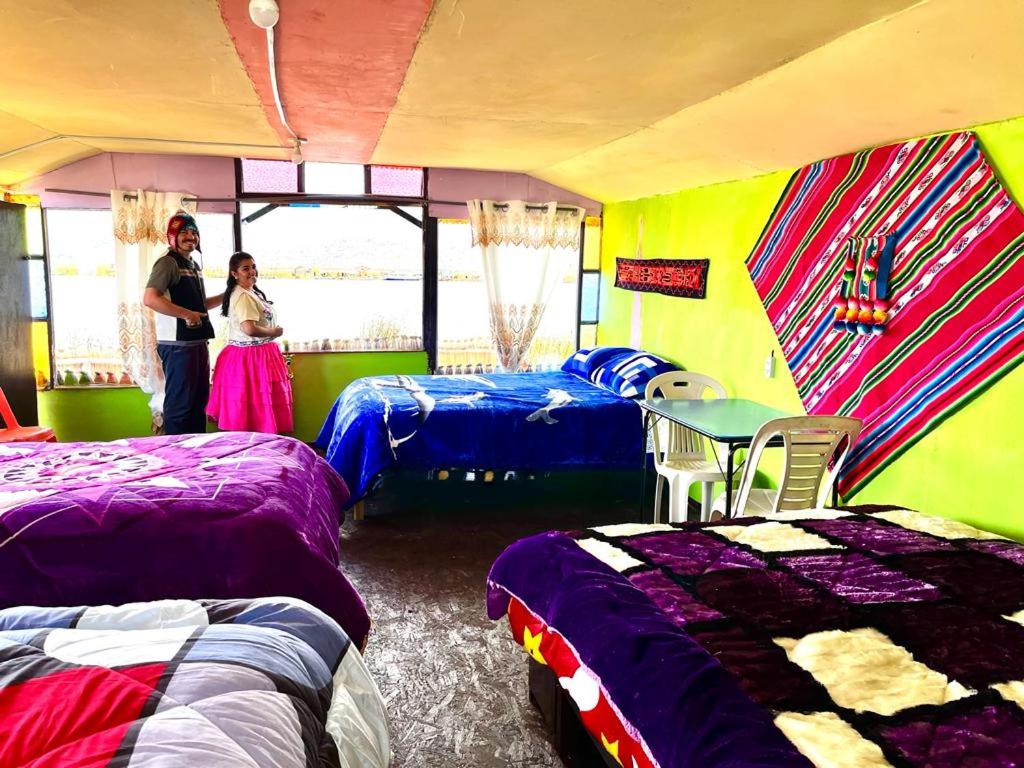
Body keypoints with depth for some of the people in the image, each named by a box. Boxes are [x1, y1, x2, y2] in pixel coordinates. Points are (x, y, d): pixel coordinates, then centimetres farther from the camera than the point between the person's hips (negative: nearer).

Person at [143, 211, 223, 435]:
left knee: (199, 401, 14)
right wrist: (187, 314, -21)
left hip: (199, 342, 9)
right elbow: (149, 299, -22)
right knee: (179, 404, -3)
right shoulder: (168, 262, -8)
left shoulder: (194, 266, 18)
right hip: (178, 345, -9)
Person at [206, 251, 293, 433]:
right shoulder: (242, 296, -18)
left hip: (259, 355, 10)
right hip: (250, 358, -10)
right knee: (255, 406, -5)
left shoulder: (252, 293, 14)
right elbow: (250, 329, -28)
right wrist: (274, 332, -14)